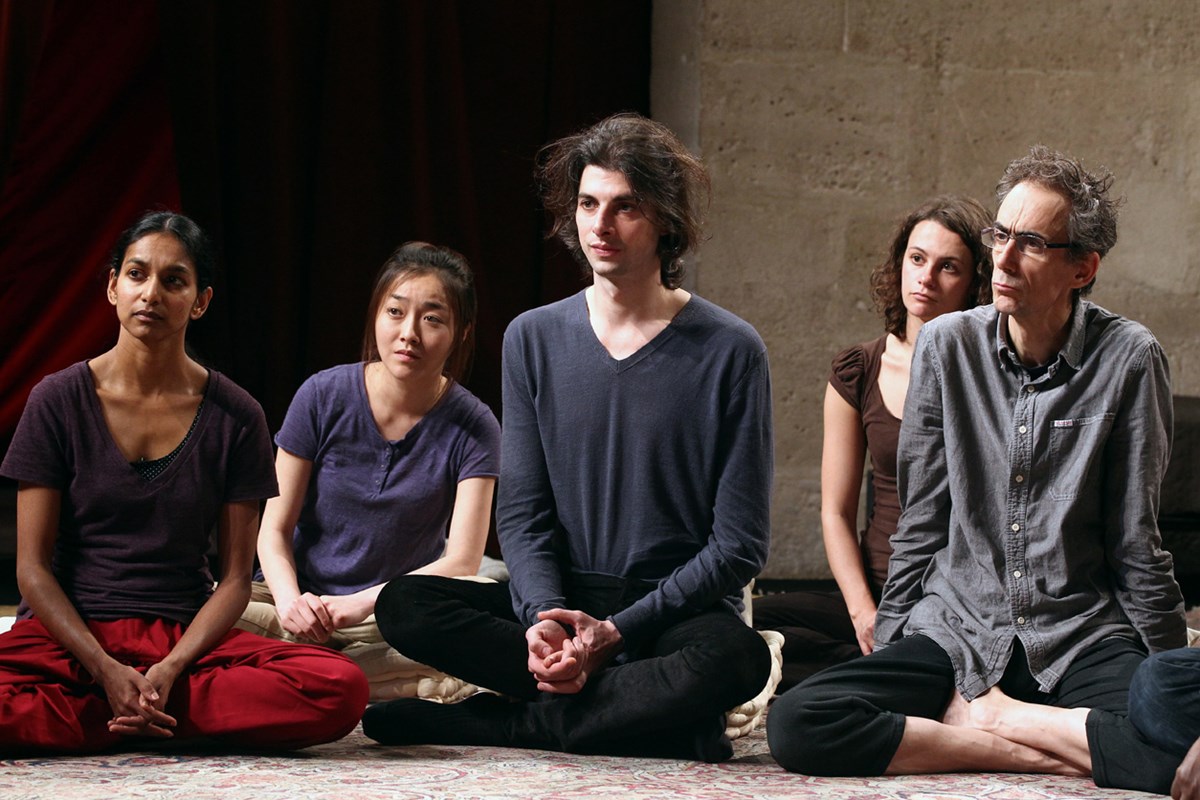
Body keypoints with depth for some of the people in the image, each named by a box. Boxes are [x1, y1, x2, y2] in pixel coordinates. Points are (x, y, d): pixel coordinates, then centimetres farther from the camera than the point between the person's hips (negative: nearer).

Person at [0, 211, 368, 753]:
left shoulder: (234, 417, 5)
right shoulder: (59, 401, 2)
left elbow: (236, 578, 3)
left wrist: (171, 670, -15)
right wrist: (106, 670, -16)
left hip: (186, 636, 2)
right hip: (70, 637, -2)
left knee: (340, 688, -27)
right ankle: (150, 721, -15)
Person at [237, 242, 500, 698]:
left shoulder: (472, 428, -6)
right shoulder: (323, 397, -4)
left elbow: (461, 562, -13)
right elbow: (275, 527, -2)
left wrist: (362, 603, -28)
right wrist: (288, 599, -24)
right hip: (306, 597, 0)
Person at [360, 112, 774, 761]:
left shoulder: (729, 352, -4)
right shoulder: (534, 339, 8)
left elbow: (739, 543, -6)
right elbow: (522, 512, 6)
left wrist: (615, 631, -16)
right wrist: (545, 615, -16)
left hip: (677, 610, -3)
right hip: (562, 602, 3)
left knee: (736, 657, -38)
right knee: (405, 606, -22)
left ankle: (491, 721, -21)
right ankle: (651, 706, -20)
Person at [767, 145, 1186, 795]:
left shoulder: (1128, 359, -5)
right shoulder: (948, 345, 2)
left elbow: (1135, 546, 2)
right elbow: (920, 523, 10)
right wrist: (888, 639, 9)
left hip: (1083, 638, -2)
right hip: (955, 632, 2)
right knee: (796, 726, -25)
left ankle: (986, 716, -10)